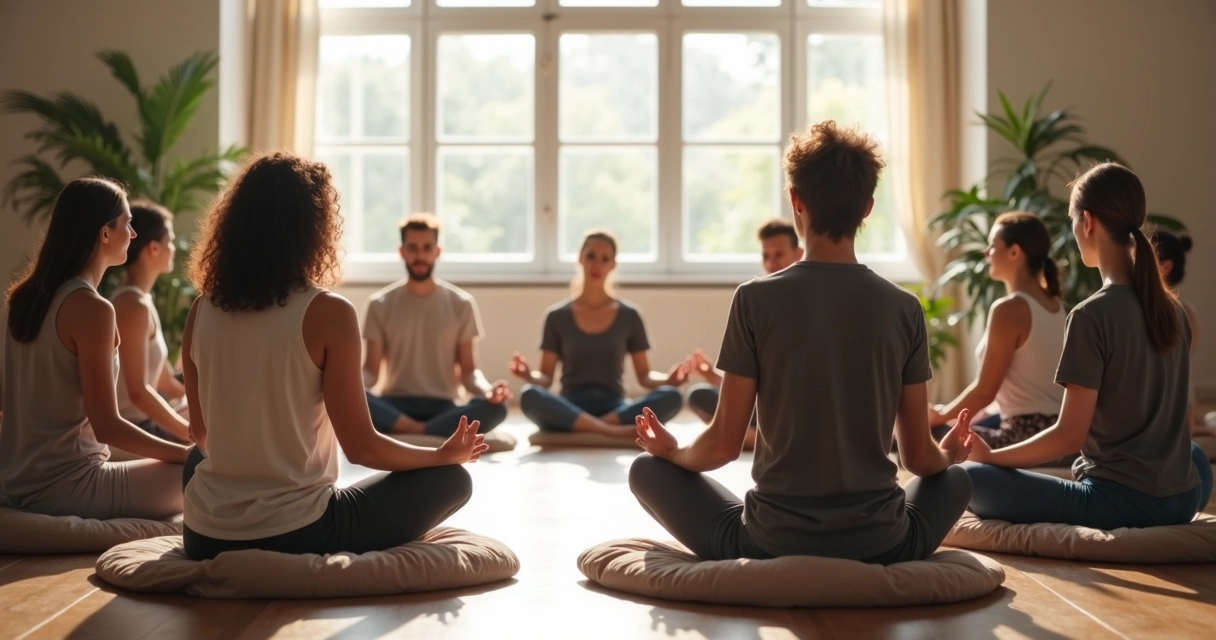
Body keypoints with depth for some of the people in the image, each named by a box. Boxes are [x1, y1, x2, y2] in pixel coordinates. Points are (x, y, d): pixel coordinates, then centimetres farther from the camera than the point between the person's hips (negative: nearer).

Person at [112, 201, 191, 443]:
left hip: (144, 421, 10)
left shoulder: (139, 299, 13)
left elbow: (164, 380, 16)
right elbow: (138, 392, -25)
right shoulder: (134, 304, -18)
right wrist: (193, 433, -21)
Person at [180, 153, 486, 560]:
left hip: (206, 538, 5)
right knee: (451, 479, 11)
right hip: (293, 534, -5)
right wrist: (446, 454, 6)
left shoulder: (202, 312, 0)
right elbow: (361, 447, -11)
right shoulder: (328, 313, -15)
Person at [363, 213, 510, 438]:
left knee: (495, 407, -31)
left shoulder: (461, 304, 5)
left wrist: (487, 390, -19)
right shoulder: (380, 304, 5)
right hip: (395, 406, -1)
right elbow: (371, 370, 3)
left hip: (442, 407, 1)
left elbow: (468, 370, 5)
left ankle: (412, 433, -29)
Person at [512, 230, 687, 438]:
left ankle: (592, 429, -32)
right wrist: (529, 375, -19)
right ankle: (613, 431, -37)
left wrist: (667, 379, -13)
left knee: (671, 397, -28)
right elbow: (546, 377, 4)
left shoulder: (629, 316, 8)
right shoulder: (557, 316, 7)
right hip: (570, 411, -1)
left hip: (615, 410, 1)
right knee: (530, 395, -34)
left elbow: (644, 376, 9)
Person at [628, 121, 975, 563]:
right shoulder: (904, 309, -2)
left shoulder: (755, 300, -8)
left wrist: (672, 452, 17)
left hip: (771, 544, -2)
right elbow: (919, 456, 4)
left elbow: (724, 445, -6)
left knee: (648, 470, 20)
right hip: (881, 547, 3)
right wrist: (948, 456, 28)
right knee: (954, 479, 34)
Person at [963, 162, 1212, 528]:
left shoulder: (1092, 315, -17)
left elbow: (1069, 436, -16)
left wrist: (989, 455, -3)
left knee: (969, 478, -3)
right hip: (1184, 497, 7)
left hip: (1122, 501, -7)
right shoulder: (1173, 308, 6)